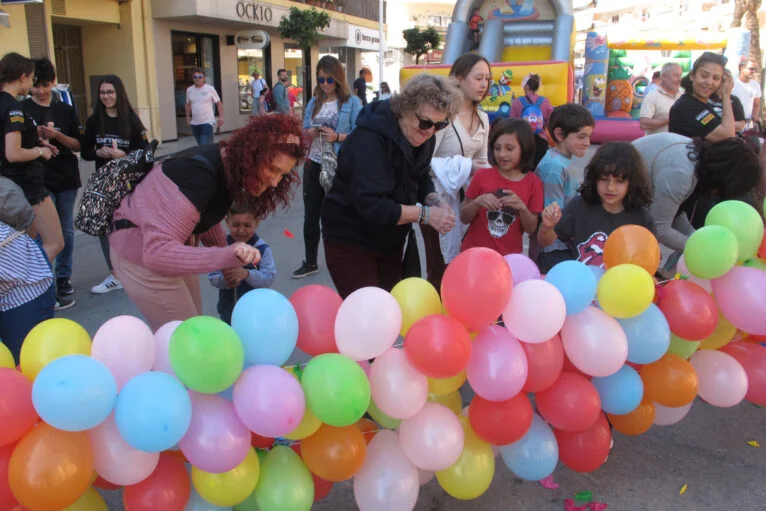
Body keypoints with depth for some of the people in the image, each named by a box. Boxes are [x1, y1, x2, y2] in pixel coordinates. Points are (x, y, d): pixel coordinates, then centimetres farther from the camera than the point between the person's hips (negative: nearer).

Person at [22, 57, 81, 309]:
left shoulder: (66, 110, 7)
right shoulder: (21, 109, 0)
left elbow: (77, 145, 4)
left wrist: (57, 135, -14)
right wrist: (36, 139, -17)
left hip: (66, 178, 3)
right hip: (39, 180, -3)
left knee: (66, 231, 9)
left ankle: (64, 278, 23)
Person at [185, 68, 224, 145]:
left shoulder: (210, 89, -6)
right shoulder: (189, 90, 6)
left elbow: (219, 103, -1)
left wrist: (221, 117, -8)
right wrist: (188, 117, 15)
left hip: (207, 122, -5)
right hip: (194, 123, 5)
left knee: (205, 145, -15)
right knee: (200, 145, 14)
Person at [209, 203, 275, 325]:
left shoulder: (263, 249, -13)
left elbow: (268, 279, -19)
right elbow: (213, 278, -7)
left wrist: (246, 274, -34)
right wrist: (224, 280, -29)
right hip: (228, 309, 3)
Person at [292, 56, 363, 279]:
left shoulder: (352, 102, -5)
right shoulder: (314, 102, 10)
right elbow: (304, 131, 14)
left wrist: (337, 136, -21)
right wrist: (310, 133, -7)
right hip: (314, 164, 5)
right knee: (311, 215, 11)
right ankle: (310, 263, 25)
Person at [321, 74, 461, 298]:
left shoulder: (423, 137, -3)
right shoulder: (369, 139, -28)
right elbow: (370, 205, -34)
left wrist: (435, 203, -12)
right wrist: (425, 214, -29)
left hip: (391, 240, 8)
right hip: (351, 241, -8)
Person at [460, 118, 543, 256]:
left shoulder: (533, 183, -3)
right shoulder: (482, 175, -4)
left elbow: (531, 229, -1)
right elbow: (464, 218, -1)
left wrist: (522, 208, -19)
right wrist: (477, 202, -19)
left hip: (509, 257, 0)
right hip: (475, 253, 0)